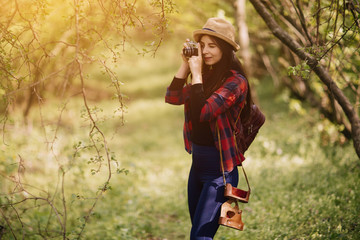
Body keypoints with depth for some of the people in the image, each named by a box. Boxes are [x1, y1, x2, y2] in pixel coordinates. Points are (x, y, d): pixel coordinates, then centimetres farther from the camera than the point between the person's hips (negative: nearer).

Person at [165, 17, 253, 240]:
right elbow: (173, 98, 3)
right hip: (198, 164, 8)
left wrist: (196, 72, -19)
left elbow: (202, 112, -25)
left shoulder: (235, 81, -15)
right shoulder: (206, 75, 8)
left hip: (221, 169, -8)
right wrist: (185, 64, -3)